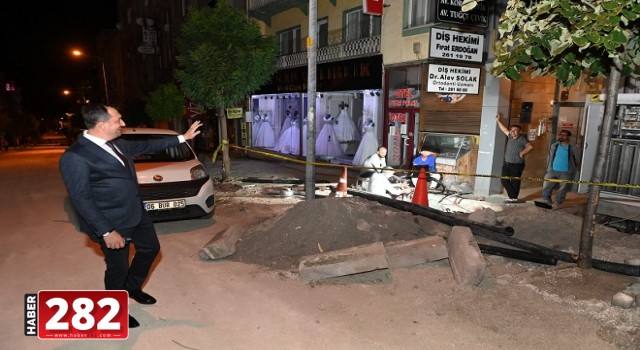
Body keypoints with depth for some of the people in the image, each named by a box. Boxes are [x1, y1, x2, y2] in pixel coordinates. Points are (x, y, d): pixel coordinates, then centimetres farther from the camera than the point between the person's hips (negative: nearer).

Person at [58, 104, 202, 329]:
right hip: (113, 223, -8)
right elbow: (81, 199, -22)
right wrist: (107, 231, -23)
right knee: (117, 268, 8)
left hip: (136, 213, 8)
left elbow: (146, 146, 15)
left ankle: (132, 287, 46)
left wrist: (182, 137, 15)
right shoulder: (75, 157, -23)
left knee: (150, 248, 21)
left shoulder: (116, 144, 2)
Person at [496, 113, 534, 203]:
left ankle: (514, 198, 12)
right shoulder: (510, 136, 9)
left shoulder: (522, 139, -11)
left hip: (517, 165, -7)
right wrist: (498, 121, 20)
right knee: (504, 180, 7)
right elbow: (504, 129, 21)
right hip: (507, 163, 7)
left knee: (515, 181, 0)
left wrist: (522, 153, -17)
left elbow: (530, 146, -22)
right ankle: (512, 197, 18)